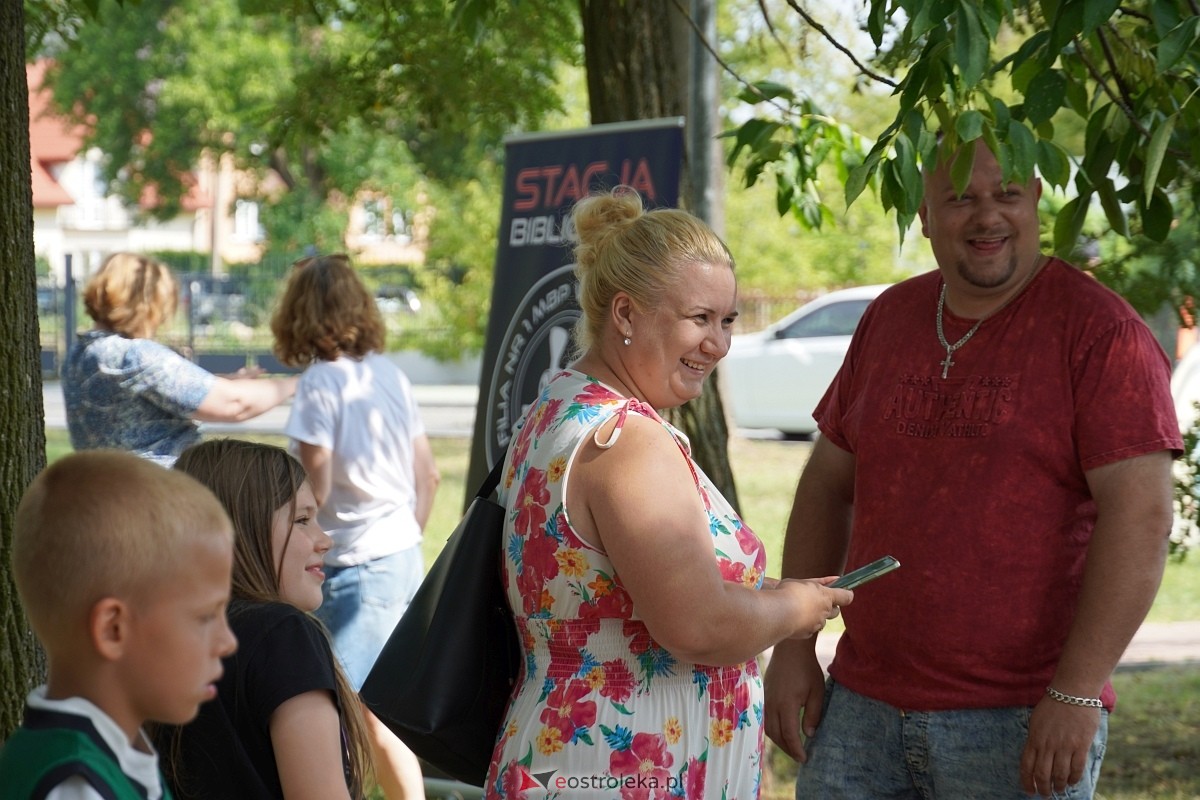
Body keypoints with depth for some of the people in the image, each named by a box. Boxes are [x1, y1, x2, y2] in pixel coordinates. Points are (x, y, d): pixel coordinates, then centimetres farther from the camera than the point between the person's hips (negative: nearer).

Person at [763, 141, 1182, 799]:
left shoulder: (1098, 330, -8)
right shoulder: (888, 319, 10)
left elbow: (1141, 514, -15)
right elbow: (827, 487, 16)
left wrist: (1076, 693, -19)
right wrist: (793, 645, 8)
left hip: (1020, 724, -5)